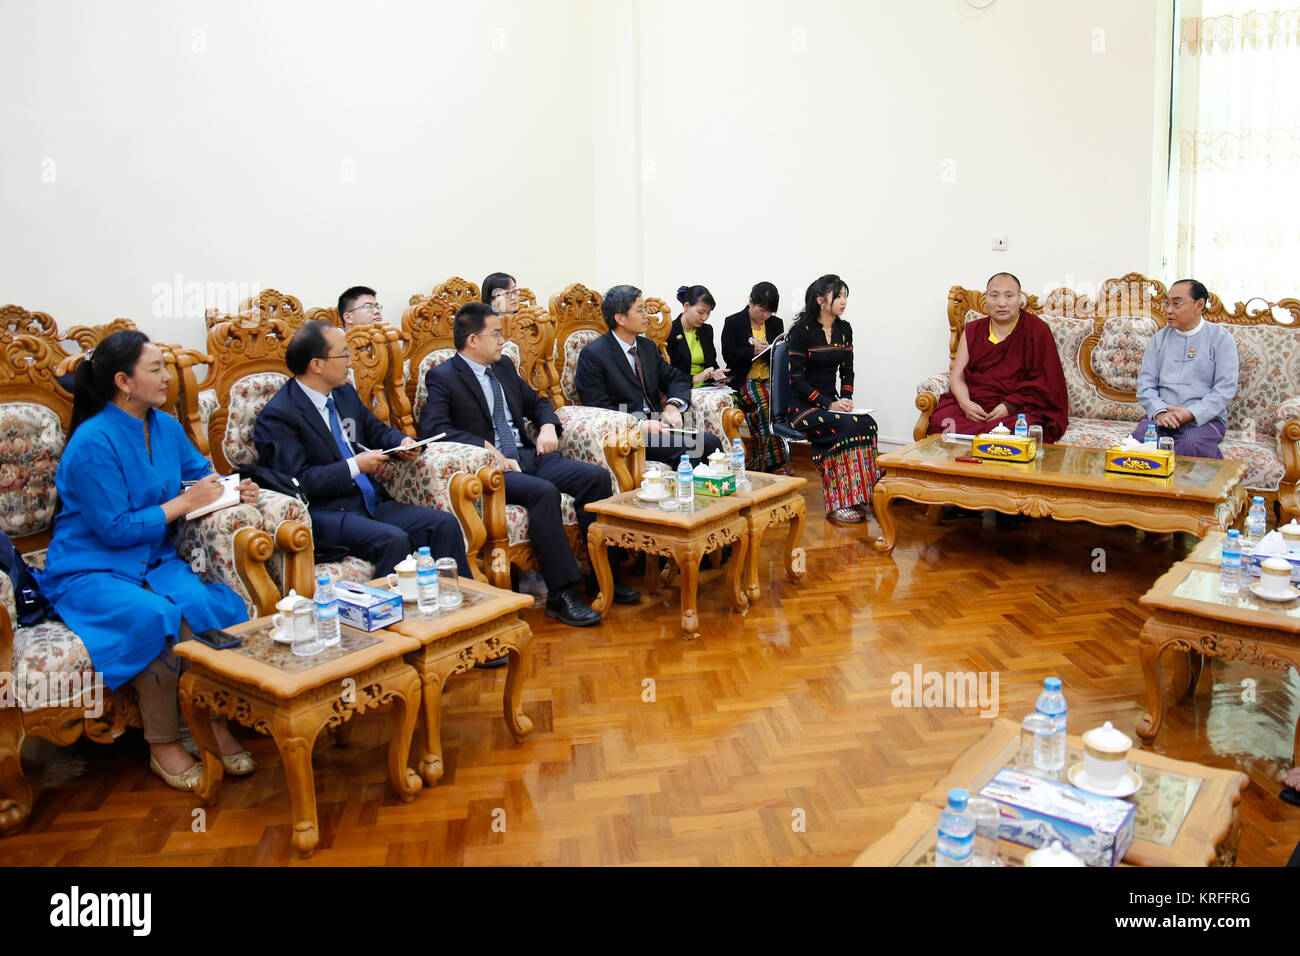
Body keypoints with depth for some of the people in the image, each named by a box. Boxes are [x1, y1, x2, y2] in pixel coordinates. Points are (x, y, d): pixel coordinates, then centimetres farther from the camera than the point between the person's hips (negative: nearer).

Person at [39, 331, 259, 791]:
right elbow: (115, 529, -18)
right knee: (155, 617, -34)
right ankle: (163, 746, -18)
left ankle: (214, 724, -15)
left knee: (209, 605, -26)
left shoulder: (166, 426, 6)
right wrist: (186, 502, -16)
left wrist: (232, 490, -1)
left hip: (154, 561, 6)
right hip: (90, 572, -6)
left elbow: (200, 474, 21)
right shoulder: (94, 442, -17)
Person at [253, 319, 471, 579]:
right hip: (323, 515, -8)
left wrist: (403, 442, 7)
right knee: (393, 540, -33)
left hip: (370, 502, 8)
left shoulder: (345, 393, 14)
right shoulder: (276, 416, -11)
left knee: (445, 525, -11)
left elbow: (376, 430, 29)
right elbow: (298, 481, -18)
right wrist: (355, 466, -16)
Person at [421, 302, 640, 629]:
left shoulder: (504, 366, 19)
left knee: (597, 476, -14)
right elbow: (432, 426, -18)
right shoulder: (443, 377, -3)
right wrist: (486, 447, -24)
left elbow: (537, 402, 30)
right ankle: (560, 595, -30)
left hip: (529, 455, 7)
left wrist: (548, 426, 7)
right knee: (543, 491, -35)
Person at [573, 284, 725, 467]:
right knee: (686, 449, -31)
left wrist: (672, 406, -3)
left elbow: (677, 379, 20)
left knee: (711, 442, -19)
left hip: (658, 424, 7)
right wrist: (639, 425, -22)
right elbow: (598, 407, -10)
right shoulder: (593, 354, -5)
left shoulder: (647, 346, 18)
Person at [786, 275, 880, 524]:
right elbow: (796, 379, -12)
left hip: (832, 401, 6)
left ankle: (860, 497, -21)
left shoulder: (844, 329, 10)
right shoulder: (801, 332, -9)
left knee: (868, 424, -25)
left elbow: (847, 370, 15)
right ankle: (838, 504, -26)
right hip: (803, 405, -6)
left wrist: (846, 398, -5)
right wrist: (828, 404, -19)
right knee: (846, 427, -32)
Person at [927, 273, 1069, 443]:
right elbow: (957, 377, 10)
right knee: (941, 419, -27)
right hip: (974, 402, 3)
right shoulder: (972, 331, 15)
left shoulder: (1037, 330, 5)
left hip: (1021, 408, -3)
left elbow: (1043, 384, -2)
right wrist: (966, 404, -12)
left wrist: (1009, 406, -16)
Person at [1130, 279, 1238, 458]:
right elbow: (1145, 383, 8)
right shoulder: (1159, 338, 16)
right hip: (1161, 415, 3)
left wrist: (1191, 414, -18)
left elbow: (1225, 389, -4)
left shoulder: (1221, 338, 6)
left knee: (1192, 447, -36)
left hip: (1204, 417, -3)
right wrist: (1159, 412, -12)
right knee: (1139, 439, -31)